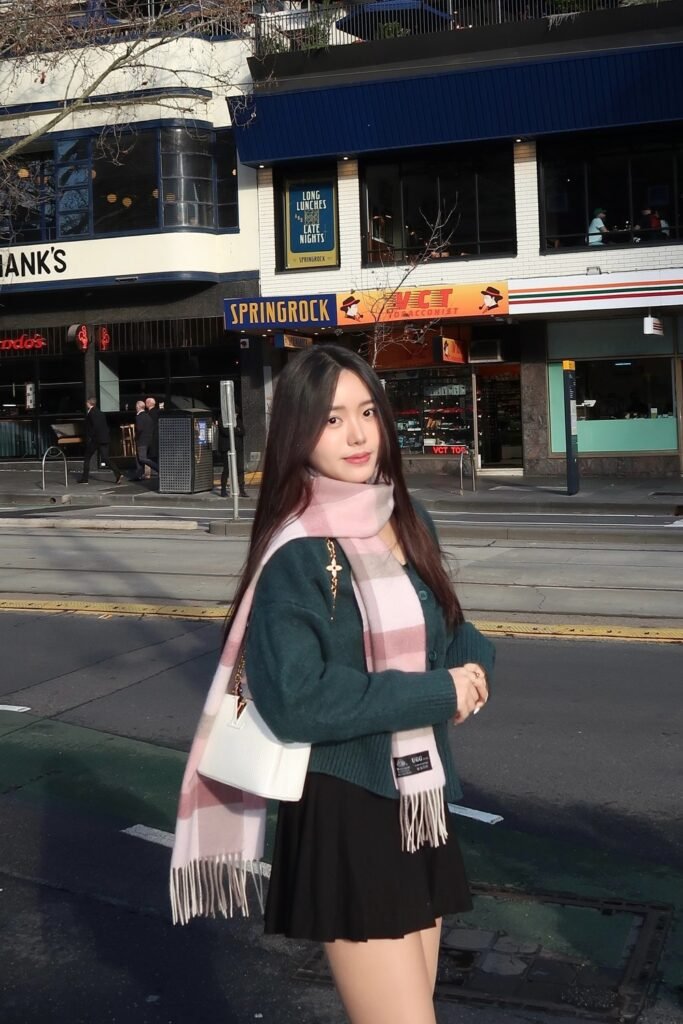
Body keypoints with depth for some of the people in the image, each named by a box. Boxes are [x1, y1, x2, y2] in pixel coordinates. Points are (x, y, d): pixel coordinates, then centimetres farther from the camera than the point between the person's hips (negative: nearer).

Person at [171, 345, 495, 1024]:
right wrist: (438, 693, -19)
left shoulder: (409, 522, 5)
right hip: (344, 816, -7)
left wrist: (471, 666, -6)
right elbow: (294, 700, -25)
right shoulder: (296, 557, -17)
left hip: (419, 805, 7)